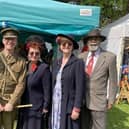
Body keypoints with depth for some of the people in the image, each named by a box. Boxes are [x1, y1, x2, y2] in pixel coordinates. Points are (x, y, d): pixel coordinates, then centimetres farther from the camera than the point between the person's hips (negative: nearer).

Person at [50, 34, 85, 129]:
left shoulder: (78, 63, -8)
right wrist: (50, 104, 9)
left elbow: (80, 88, -11)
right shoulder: (56, 63, 9)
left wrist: (76, 108, -14)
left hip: (69, 106, -5)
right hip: (55, 105, 5)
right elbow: (53, 84, 12)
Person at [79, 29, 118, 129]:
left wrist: (111, 100, -3)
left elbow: (113, 81, -4)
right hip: (81, 100, 4)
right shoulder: (82, 56, 4)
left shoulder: (110, 57, -8)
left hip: (98, 100, -4)